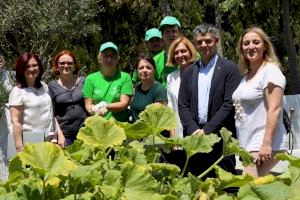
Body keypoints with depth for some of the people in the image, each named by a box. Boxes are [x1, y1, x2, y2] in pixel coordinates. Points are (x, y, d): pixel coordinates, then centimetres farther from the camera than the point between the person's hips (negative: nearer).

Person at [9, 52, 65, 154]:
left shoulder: (44, 87, 11)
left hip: (49, 141, 5)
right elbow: (16, 122, -10)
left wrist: (60, 134, 10)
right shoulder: (18, 91, -6)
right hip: (30, 143, -5)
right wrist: (20, 149, -14)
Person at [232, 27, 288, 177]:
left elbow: (275, 109, -17)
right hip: (248, 145, 8)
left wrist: (266, 144, -23)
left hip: (264, 146, -8)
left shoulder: (270, 71, -8)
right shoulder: (247, 75, 17)